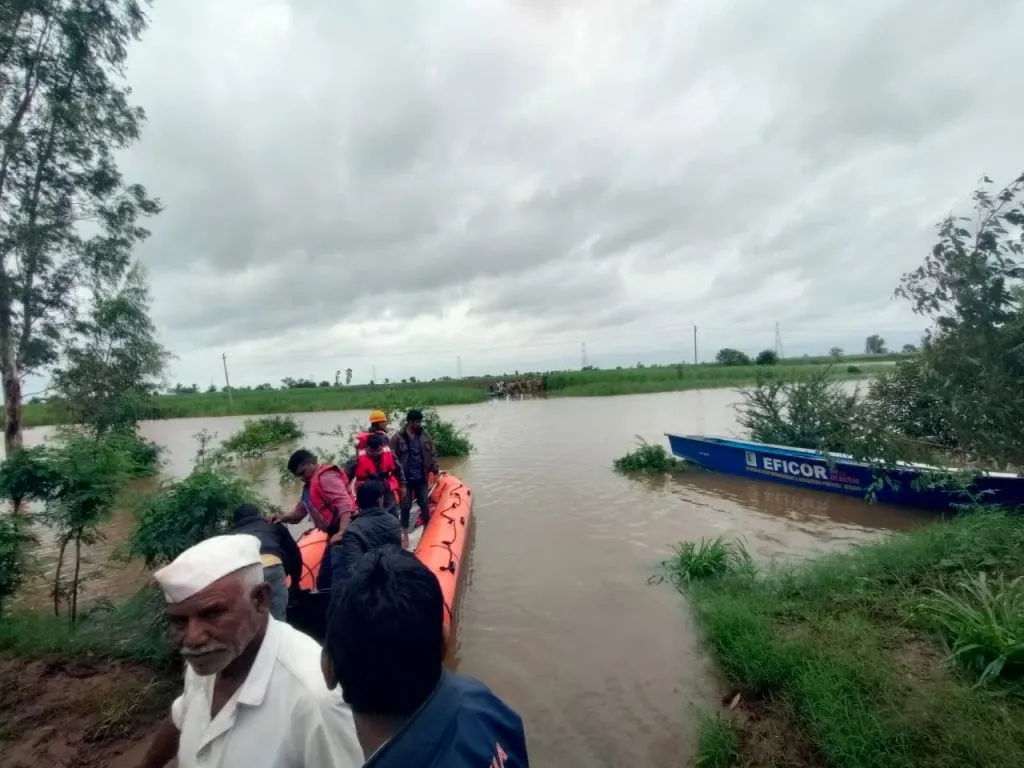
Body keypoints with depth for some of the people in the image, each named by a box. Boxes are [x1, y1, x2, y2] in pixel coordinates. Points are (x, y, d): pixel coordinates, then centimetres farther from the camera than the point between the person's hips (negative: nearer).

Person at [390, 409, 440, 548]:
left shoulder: (425, 435, 1)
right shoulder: (397, 437, -10)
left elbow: (432, 454, 6)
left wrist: (436, 470, -5)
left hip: (421, 478, 3)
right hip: (405, 479, -3)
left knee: (425, 504, 11)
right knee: (406, 506, 6)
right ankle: (405, 536, 20)